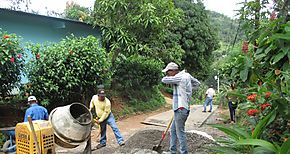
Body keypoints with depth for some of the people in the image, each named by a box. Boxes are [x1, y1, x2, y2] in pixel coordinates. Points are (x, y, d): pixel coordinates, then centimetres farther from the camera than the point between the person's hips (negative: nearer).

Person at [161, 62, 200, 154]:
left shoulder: (180, 77, -15)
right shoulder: (186, 75, 10)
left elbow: (164, 80, -14)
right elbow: (197, 83, 22)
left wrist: (169, 76, 5)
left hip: (181, 109, -10)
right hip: (180, 109, 10)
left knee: (180, 132, -2)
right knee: (173, 130, 17)